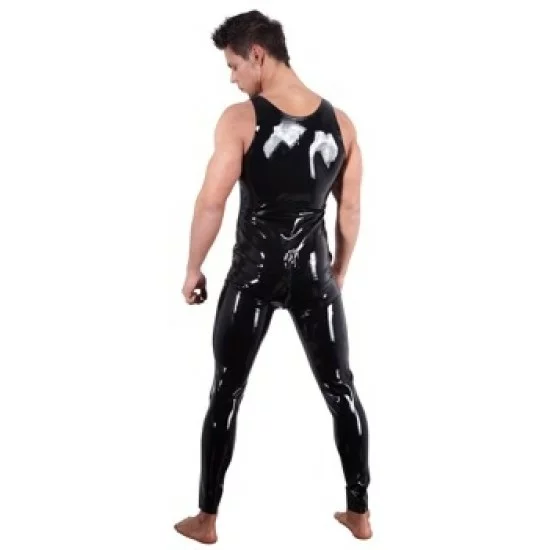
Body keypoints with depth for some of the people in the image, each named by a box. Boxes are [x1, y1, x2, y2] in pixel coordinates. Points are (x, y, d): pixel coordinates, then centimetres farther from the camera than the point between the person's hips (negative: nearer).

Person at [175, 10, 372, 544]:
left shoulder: (240, 118, -11)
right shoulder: (340, 122, 2)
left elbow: (211, 202, -13)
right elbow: (351, 210, 6)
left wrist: (193, 270, -1)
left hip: (254, 268, -3)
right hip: (313, 267, 3)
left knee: (226, 392, 9)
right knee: (340, 387, 13)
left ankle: (206, 519, 19)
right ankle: (360, 512, 21)